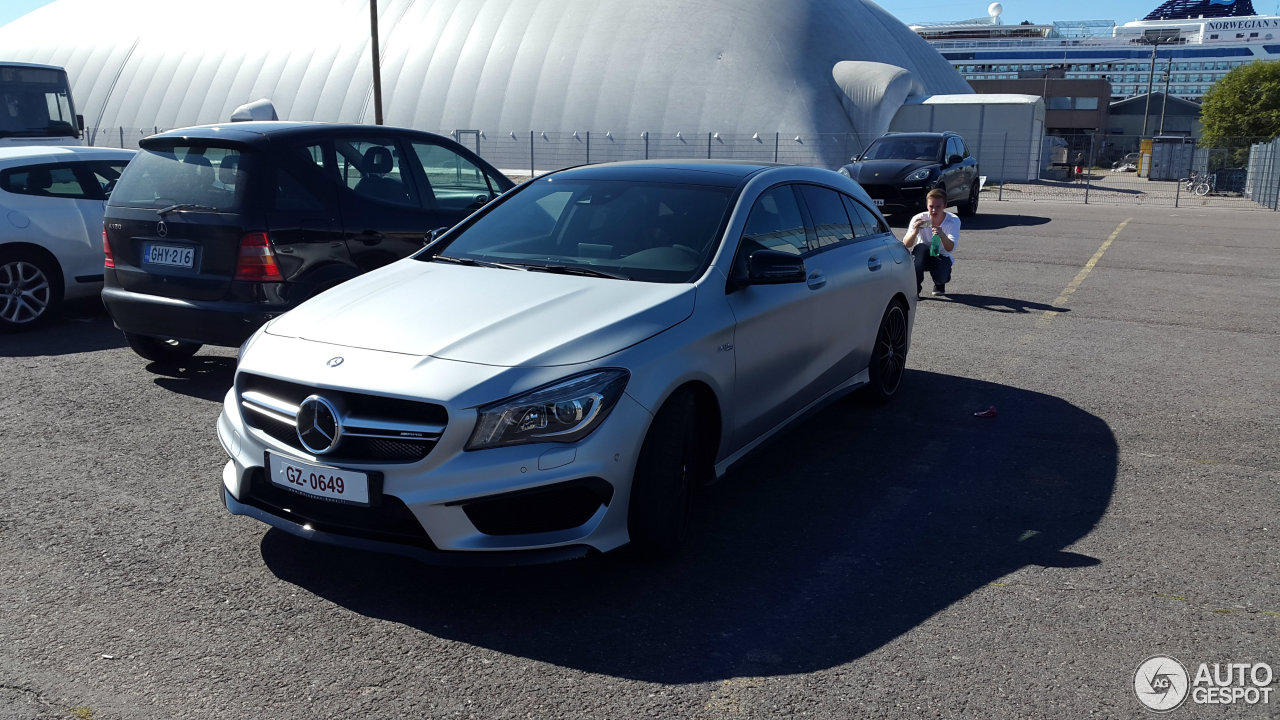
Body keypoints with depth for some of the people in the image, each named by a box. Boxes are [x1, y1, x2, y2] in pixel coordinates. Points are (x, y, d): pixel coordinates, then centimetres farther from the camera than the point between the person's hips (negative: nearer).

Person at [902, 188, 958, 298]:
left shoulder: (953, 220, -17)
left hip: (942, 258, 0)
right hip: (922, 257, 0)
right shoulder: (919, 219, -17)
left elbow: (950, 248, -29)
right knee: (921, 247, -34)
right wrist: (915, 232, -46)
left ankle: (939, 285, 9)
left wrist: (942, 235, -50)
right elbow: (906, 245, -25)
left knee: (941, 278, -32)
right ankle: (914, 287, -25)